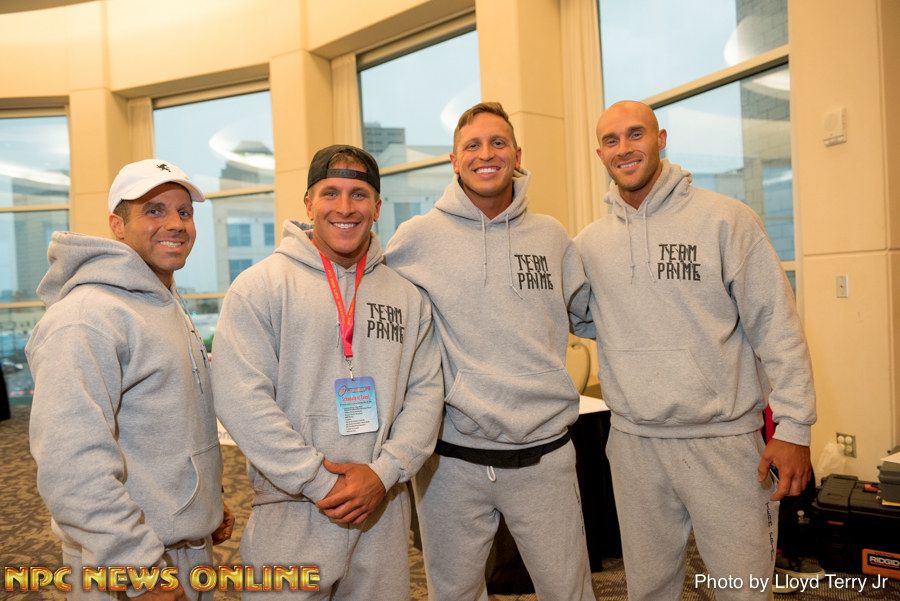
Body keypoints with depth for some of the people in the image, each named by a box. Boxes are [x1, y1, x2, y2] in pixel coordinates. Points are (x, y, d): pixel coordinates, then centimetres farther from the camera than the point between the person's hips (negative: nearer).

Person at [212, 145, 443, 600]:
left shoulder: (406, 294, 5)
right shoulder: (261, 285, -7)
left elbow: (425, 391, 3)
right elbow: (240, 399, -14)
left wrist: (385, 472, -11)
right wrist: (321, 482, -15)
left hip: (384, 510, 4)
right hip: (291, 513, -3)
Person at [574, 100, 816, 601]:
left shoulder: (725, 219, -5)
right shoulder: (588, 244, 5)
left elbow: (776, 324, -6)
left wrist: (794, 426, -10)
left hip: (724, 438, -3)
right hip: (634, 443, 3)